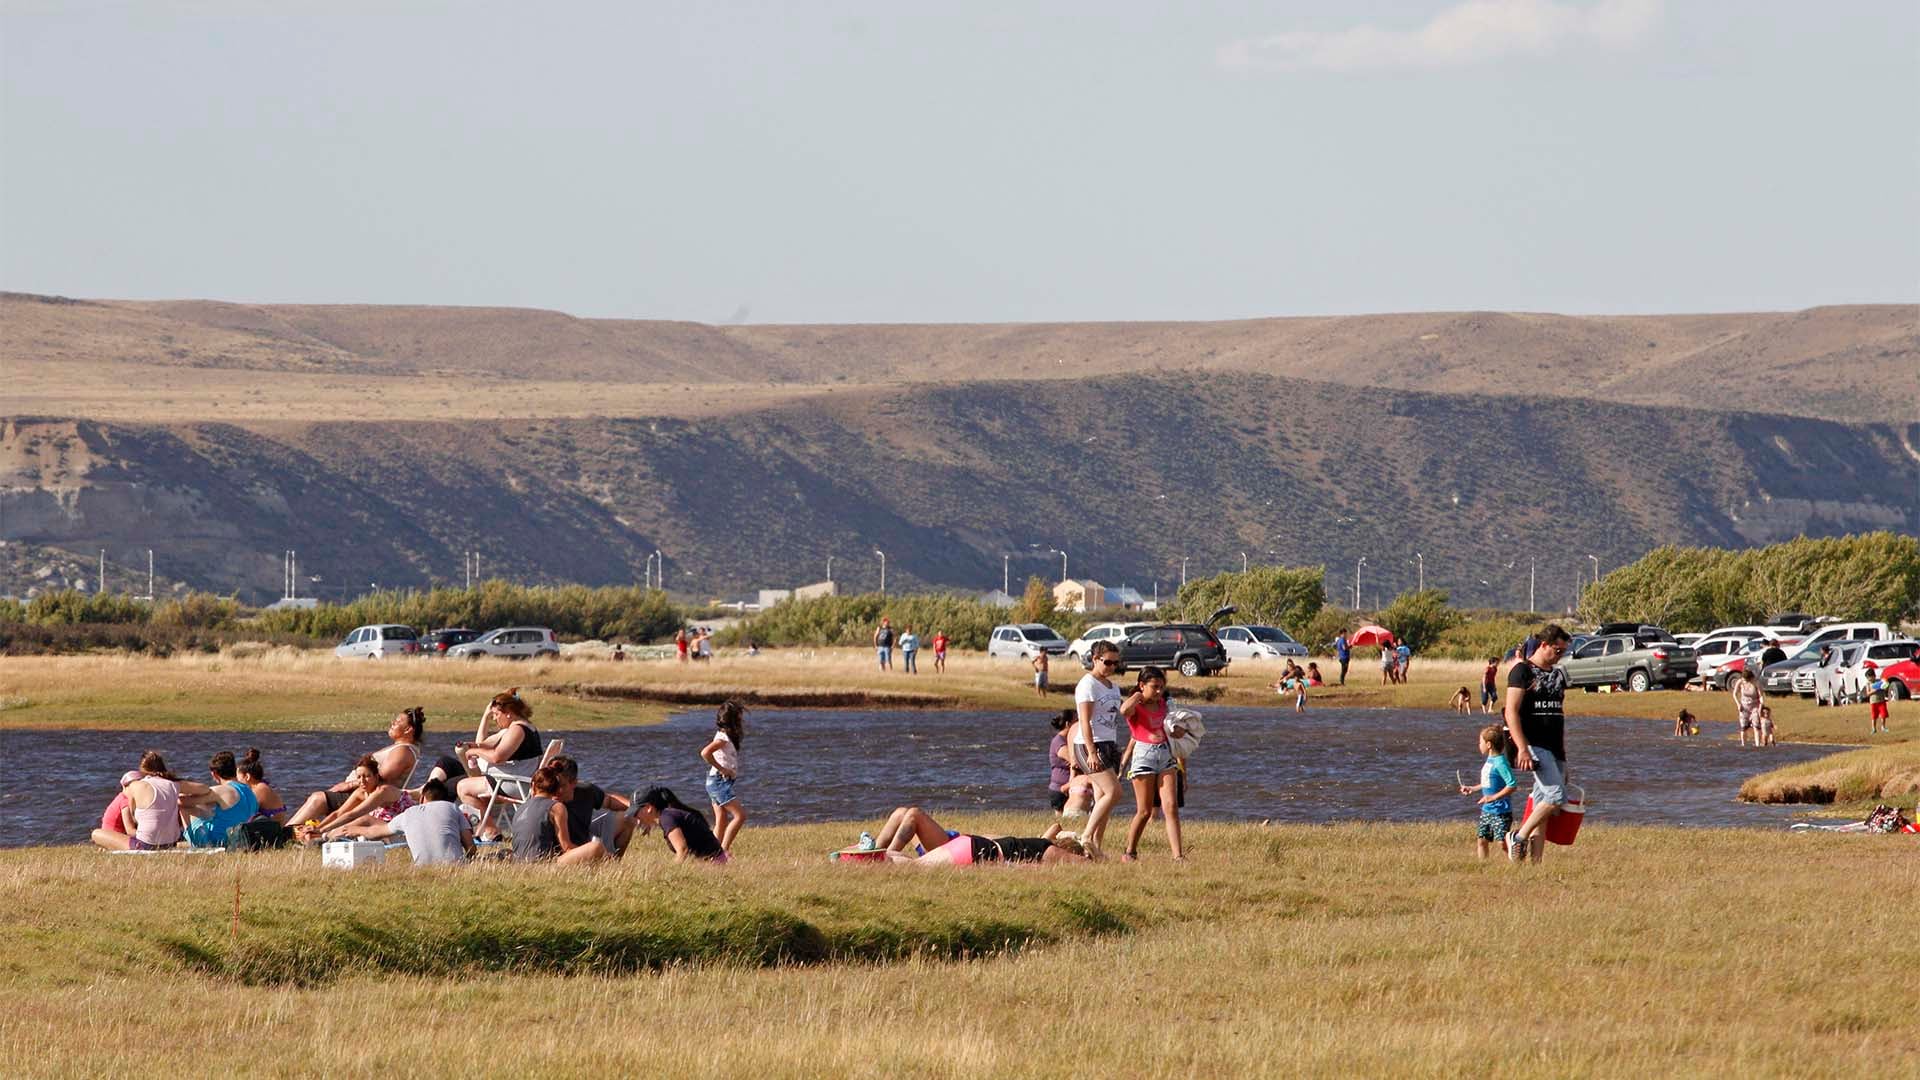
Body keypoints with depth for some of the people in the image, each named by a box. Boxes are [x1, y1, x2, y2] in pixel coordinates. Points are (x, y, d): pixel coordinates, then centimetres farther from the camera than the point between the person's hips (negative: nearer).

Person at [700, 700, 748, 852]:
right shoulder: (723, 738, -16)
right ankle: (723, 850, -14)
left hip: (719, 782, 10)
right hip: (719, 781, -10)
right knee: (740, 815, -12)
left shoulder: (725, 736, 12)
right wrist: (721, 769, -20)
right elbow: (705, 753, -29)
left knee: (722, 822, 9)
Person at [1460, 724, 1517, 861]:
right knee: (1481, 840, 12)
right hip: (1487, 810, 9)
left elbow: (1512, 785, -23)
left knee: (1502, 842, -10)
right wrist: (1473, 789, 24)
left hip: (1501, 812, -9)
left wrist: (1494, 797, -25)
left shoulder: (1500, 763, -19)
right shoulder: (1489, 761, 10)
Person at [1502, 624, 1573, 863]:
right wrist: (1522, 749, -20)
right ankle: (1518, 837, -8)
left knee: (1543, 808, 3)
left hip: (1555, 748, 7)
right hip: (1534, 745, -7)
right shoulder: (1522, 671, -4)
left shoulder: (1557, 675, 19)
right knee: (1556, 796, -21)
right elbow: (1511, 712, -11)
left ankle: (1536, 862, 3)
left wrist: (1564, 758, 22)